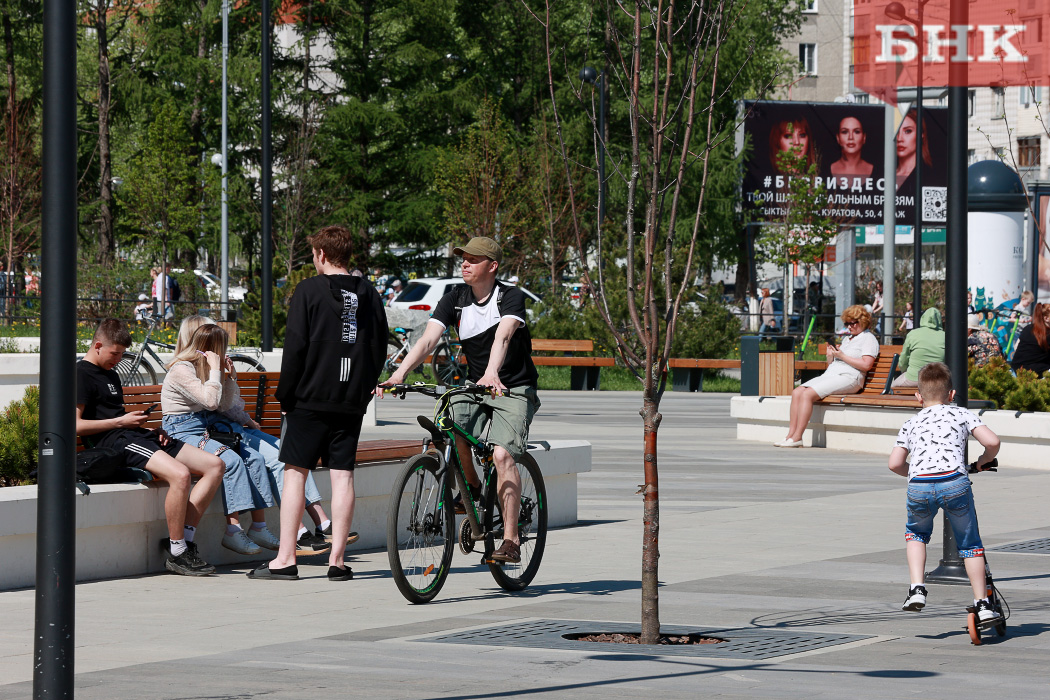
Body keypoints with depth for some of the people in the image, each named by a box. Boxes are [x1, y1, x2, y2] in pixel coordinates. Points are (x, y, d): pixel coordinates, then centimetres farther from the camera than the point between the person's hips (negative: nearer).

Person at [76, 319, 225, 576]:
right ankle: (177, 554, -23)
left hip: (136, 435, 10)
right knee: (180, 474, -33)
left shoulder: (111, 375, 28)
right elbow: (75, 425, -13)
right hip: (114, 442, -10)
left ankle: (183, 538, -6)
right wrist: (121, 421, -9)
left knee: (215, 465, -3)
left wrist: (152, 430, 13)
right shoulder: (81, 374, -2)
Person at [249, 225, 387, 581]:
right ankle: (337, 560, 2)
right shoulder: (369, 294, 9)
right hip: (352, 401, 4)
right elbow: (380, 349, 13)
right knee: (342, 475, 4)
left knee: (295, 472, 0)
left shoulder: (309, 290, -6)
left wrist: (285, 394, -2)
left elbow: (295, 347, -9)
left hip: (310, 400, -4)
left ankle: (285, 559, -2)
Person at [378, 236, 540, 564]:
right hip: (474, 387, 4)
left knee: (502, 454, -24)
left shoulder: (511, 297, -14)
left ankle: (511, 540, -19)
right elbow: (428, 339, -13)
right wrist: (399, 374, -29)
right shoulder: (455, 299, -1)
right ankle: (472, 489, 3)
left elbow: (503, 336, -34)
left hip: (513, 390, -4)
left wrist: (492, 373, -53)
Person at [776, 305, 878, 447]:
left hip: (848, 377, -9)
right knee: (797, 392, -12)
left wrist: (842, 356, -10)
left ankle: (797, 437, -26)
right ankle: (791, 434, -16)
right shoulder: (847, 339, 30)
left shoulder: (868, 339, 3)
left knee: (807, 394, -26)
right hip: (829, 374, 9)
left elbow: (866, 365, -12)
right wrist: (830, 356, 7)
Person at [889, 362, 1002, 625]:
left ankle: (917, 589, 16)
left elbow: (895, 463, 17)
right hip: (954, 482, -1)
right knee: (969, 543, 16)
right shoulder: (961, 414, 21)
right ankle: (982, 605, 16)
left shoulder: (911, 423, 26)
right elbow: (992, 442, 8)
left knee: (916, 533, 31)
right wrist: (984, 460, 29)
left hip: (919, 486, 2)